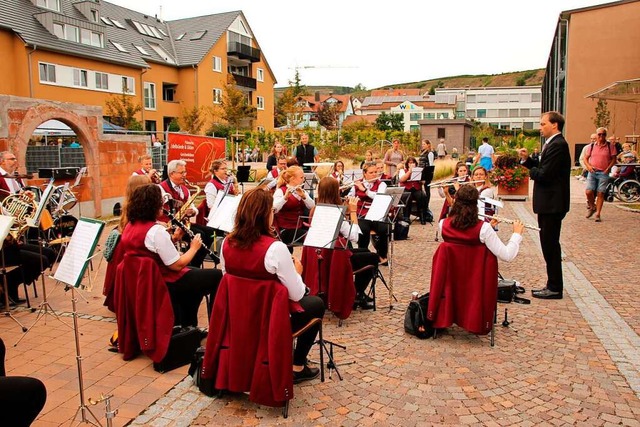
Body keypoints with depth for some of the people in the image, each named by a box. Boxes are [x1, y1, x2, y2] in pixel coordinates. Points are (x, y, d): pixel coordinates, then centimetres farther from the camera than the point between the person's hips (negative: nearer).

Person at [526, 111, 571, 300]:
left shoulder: (557, 145, -17)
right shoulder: (553, 143, 15)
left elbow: (544, 174, -23)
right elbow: (542, 168, 12)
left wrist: (531, 171, -5)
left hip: (552, 204, -10)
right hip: (549, 203, 10)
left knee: (550, 245, -2)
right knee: (549, 245, 15)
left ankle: (554, 288, 8)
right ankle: (553, 285, 24)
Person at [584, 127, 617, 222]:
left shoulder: (610, 146, 3)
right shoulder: (592, 146, 9)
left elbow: (614, 159, 4)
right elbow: (585, 158, 13)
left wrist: (608, 169, -9)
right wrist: (588, 166, -5)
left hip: (603, 173, -1)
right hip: (592, 172, 2)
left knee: (601, 193, -2)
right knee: (588, 192, -9)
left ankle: (598, 214, 4)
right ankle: (592, 207, 19)